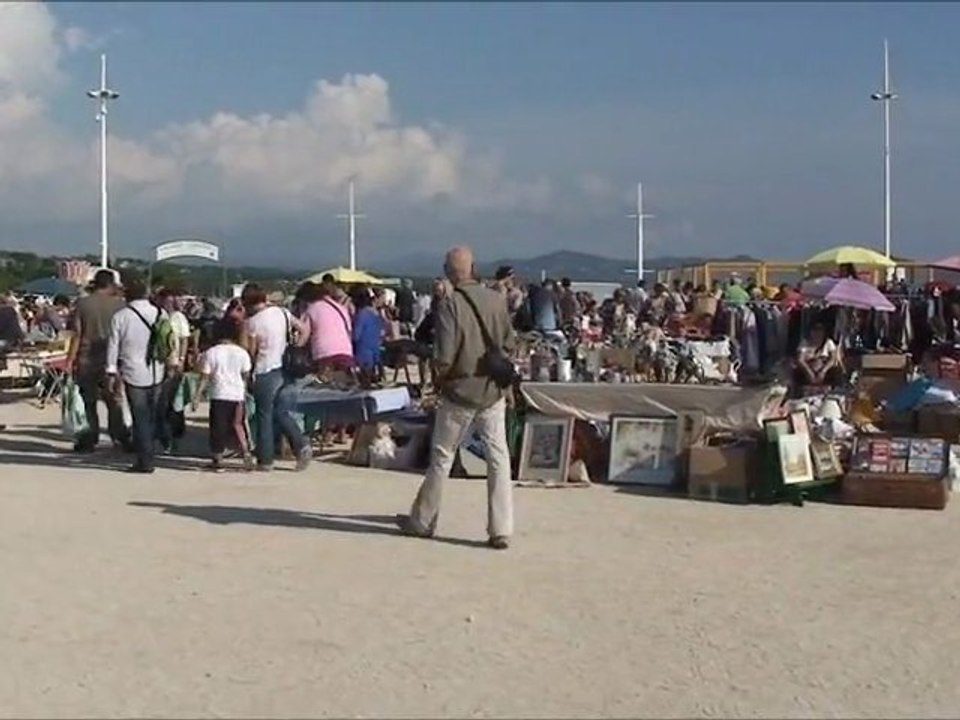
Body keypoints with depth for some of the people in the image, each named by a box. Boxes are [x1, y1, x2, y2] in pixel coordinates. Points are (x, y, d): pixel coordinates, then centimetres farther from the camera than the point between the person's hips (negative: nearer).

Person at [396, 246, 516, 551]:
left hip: (460, 392, -3)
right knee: (498, 457, 5)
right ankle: (501, 529, 3)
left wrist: (438, 375, 1)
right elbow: (509, 345, 6)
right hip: (493, 392, 3)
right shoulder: (496, 300, -3)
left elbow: (444, 358, -18)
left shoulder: (450, 305, -16)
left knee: (442, 457, 11)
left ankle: (422, 521, 25)